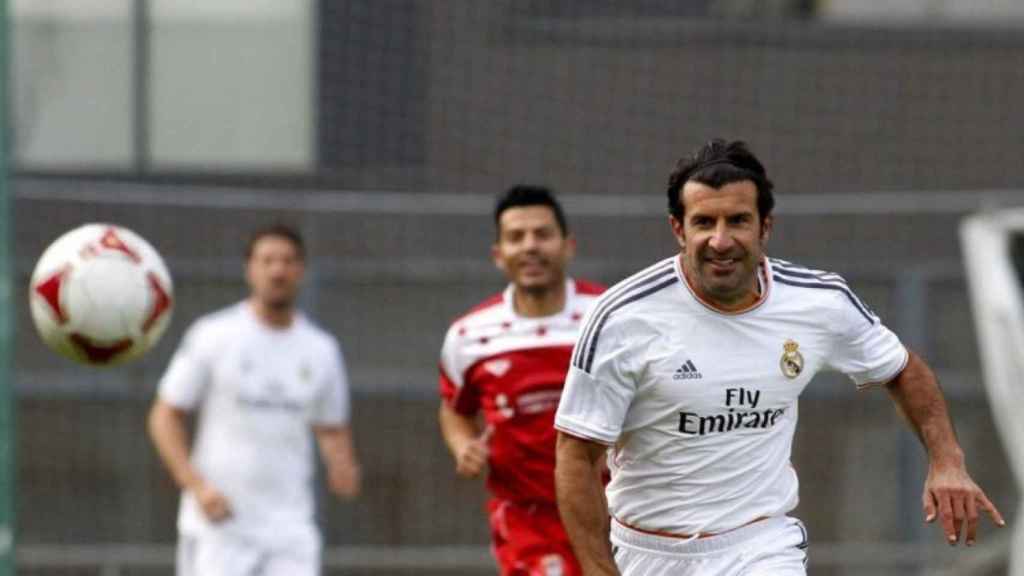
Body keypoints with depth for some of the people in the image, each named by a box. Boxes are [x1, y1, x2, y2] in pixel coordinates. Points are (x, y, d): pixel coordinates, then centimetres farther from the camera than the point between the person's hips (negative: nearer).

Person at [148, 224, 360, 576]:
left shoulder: (321, 349, 9)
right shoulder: (213, 336, -2)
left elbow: (332, 429, 19)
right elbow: (165, 417, 0)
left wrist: (342, 468, -5)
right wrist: (197, 487, -13)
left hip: (290, 529, 3)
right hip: (218, 525, -3)